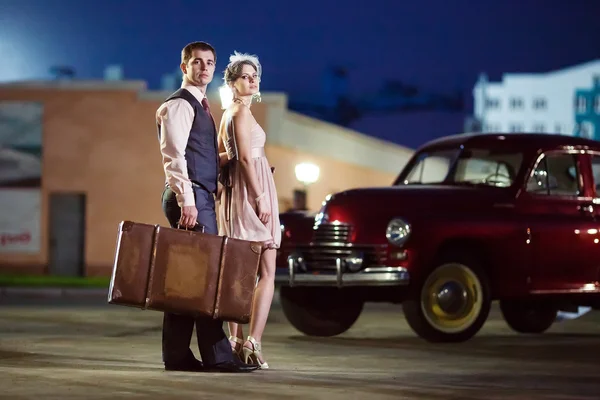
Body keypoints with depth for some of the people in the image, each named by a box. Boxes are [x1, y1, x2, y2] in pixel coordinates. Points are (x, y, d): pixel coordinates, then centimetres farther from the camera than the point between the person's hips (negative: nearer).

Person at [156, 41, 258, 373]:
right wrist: (186, 201, -23)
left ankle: (176, 355, 10)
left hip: (202, 197, 10)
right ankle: (216, 355, -10)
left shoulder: (200, 106, 22)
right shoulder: (179, 105, -8)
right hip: (191, 197, -10)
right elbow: (174, 156, -17)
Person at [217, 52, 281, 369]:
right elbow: (245, 157, -17)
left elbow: (221, 155, 25)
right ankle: (252, 344, -22)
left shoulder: (229, 113, 19)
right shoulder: (242, 110, -9)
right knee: (267, 273, -12)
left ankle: (237, 341, 8)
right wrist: (261, 197, -20)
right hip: (250, 190, -10)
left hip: (235, 190, 10)